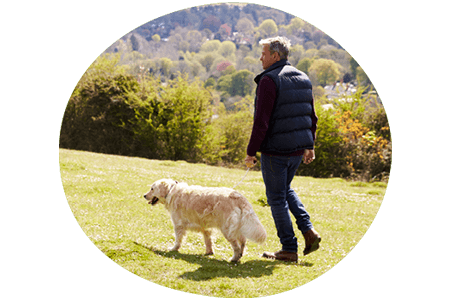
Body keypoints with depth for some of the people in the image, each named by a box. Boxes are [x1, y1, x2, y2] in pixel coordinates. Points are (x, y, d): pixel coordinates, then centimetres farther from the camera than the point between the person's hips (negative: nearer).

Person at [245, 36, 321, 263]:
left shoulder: (269, 80, -15)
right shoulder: (303, 79, 9)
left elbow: (261, 121, -18)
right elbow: (312, 116, 14)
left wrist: (251, 152, -13)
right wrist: (309, 146, 22)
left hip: (275, 150, -8)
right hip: (297, 149, 8)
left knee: (277, 198, 3)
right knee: (286, 190, 26)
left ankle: (289, 250, 7)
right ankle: (308, 231, 11)